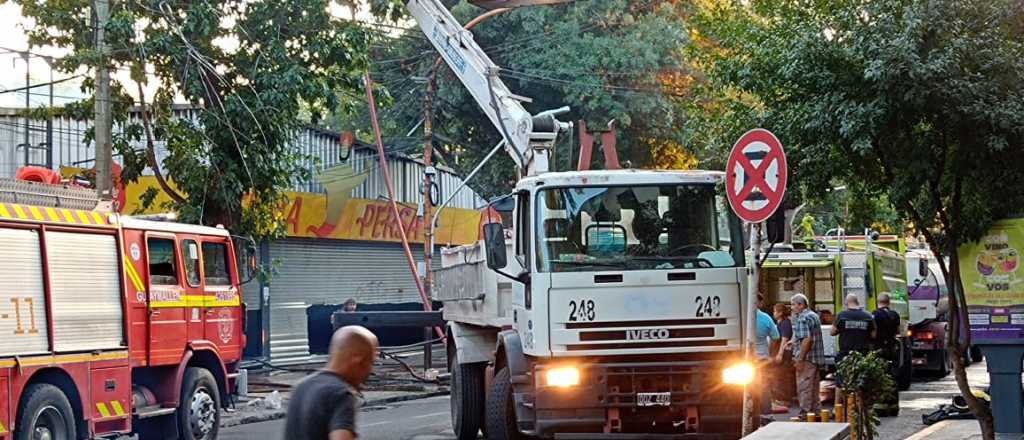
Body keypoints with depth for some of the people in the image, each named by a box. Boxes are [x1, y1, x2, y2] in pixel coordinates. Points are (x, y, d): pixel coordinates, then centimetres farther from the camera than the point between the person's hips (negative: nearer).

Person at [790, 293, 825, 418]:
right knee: (815, 388, 13)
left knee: (804, 388, -6)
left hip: (807, 358, -10)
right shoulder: (814, 316, 18)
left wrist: (800, 360, -22)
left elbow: (807, 340, -22)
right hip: (817, 358, 10)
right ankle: (816, 411, 17)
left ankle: (805, 414, -6)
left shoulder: (803, 318, -14)